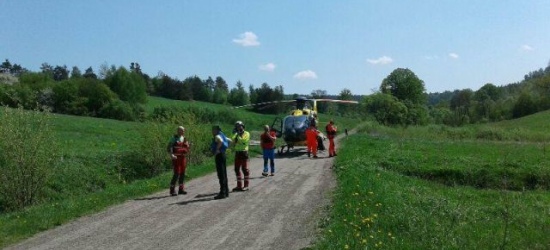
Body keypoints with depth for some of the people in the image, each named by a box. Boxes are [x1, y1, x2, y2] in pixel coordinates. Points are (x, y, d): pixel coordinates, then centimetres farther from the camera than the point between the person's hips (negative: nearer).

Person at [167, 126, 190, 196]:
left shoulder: (184, 138, 13)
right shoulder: (174, 138, -2)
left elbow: (187, 149, 15)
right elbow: (169, 147, -11)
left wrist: (187, 143, -5)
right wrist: (171, 155, -26)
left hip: (183, 157, 6)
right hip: (176, 158, -6)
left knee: (182, 173, 7)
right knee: (177, 173, -11)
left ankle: (181, 189, 17)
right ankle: (172, 190, -5)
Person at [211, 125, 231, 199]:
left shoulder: (217, 136, -13)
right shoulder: (222, 136, 15)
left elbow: (220, 141, -37)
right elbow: (229, 140, 31)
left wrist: (217, 149, -25)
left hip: (219, 156, -10)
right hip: (222, 155, 10)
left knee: (221, 175, -9)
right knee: (224, 175, 15)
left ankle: (222, 193, -8)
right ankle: (226, 192, 21)